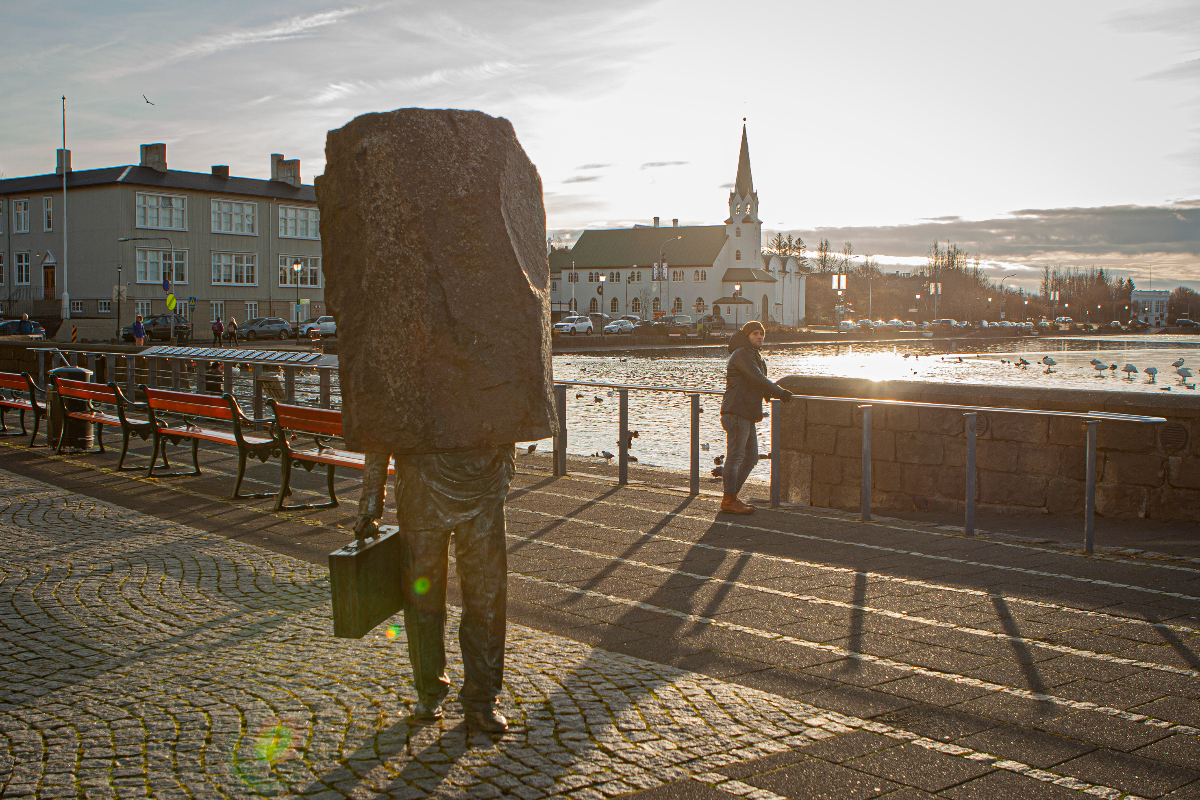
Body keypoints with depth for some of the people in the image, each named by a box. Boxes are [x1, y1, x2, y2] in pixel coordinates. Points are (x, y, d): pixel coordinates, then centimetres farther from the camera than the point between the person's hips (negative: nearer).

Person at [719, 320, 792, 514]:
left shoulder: (755, 356, 23)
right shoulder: (742, 354, -10)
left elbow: (762, 381, 33)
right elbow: (758, 379, -17)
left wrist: (775, 391, 16)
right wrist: (780, 392, -10)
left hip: (748, 415, 10)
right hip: (736, 412, -10)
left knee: (751, 457, 11)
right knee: (735, 456, -8)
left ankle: (731, 496, 16)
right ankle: (729, 501, -3)